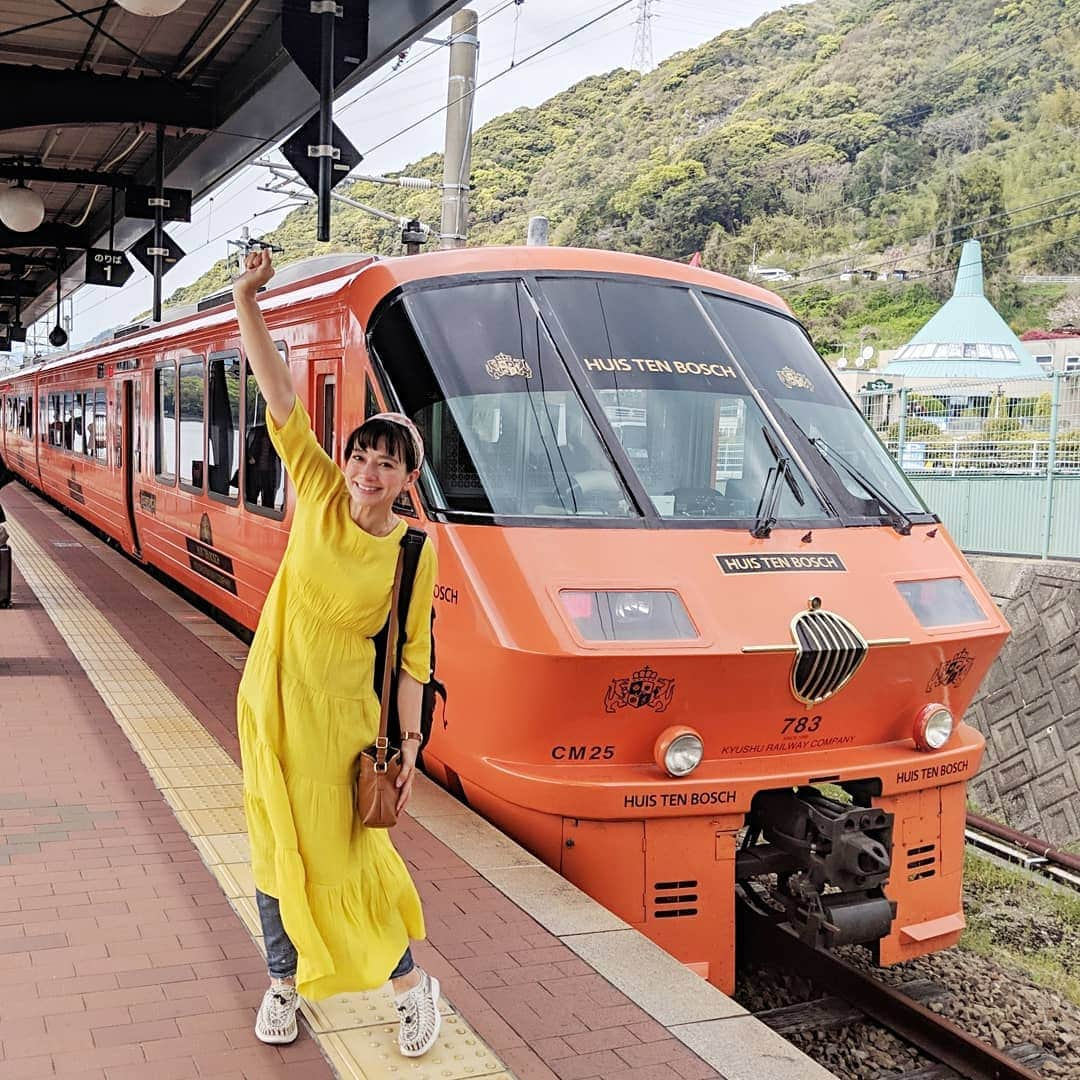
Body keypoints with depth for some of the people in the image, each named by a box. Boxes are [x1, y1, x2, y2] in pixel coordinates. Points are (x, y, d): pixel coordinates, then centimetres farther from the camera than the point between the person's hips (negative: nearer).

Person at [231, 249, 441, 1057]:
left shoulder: (414, 555, -12)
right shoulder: (321, 498, -8)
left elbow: (412, 657, -7)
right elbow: (281, 400, -13)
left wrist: (409, 745, -9)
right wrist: (247, 303, -20)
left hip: (341, 718, -3)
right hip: (271, 705, 3)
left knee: (344, 854, 3)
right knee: (275, 850, 14)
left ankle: (411, 982, 25)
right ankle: (284, 982, 35)